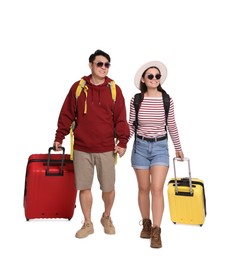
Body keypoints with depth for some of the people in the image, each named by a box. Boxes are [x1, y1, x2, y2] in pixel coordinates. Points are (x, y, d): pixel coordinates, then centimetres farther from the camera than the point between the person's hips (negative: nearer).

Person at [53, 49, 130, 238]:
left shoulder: (114, 89, 2)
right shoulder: (78, 87, 3)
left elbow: (120, 118, 1)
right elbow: (67, 115, 6)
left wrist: (122, 141, -4)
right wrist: (59, 137, 6)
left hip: (106, 149, 0)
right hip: (81, 148, 1)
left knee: (108, 187, 7)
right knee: (84, 187, 8)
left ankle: (107, 218, 34)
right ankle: (88, 224, 27)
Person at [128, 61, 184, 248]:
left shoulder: (167, 100, -3)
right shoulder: (136, 100, -4)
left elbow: (172, 125, 6)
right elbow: (131, 126, 2)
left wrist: (178, 147, 13)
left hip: (160, 147, 0)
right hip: (140, 146, 1)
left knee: (157, 189, -8)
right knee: (144, 189, 10)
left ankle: (156, 231, 2)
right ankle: (146, 224, 28)